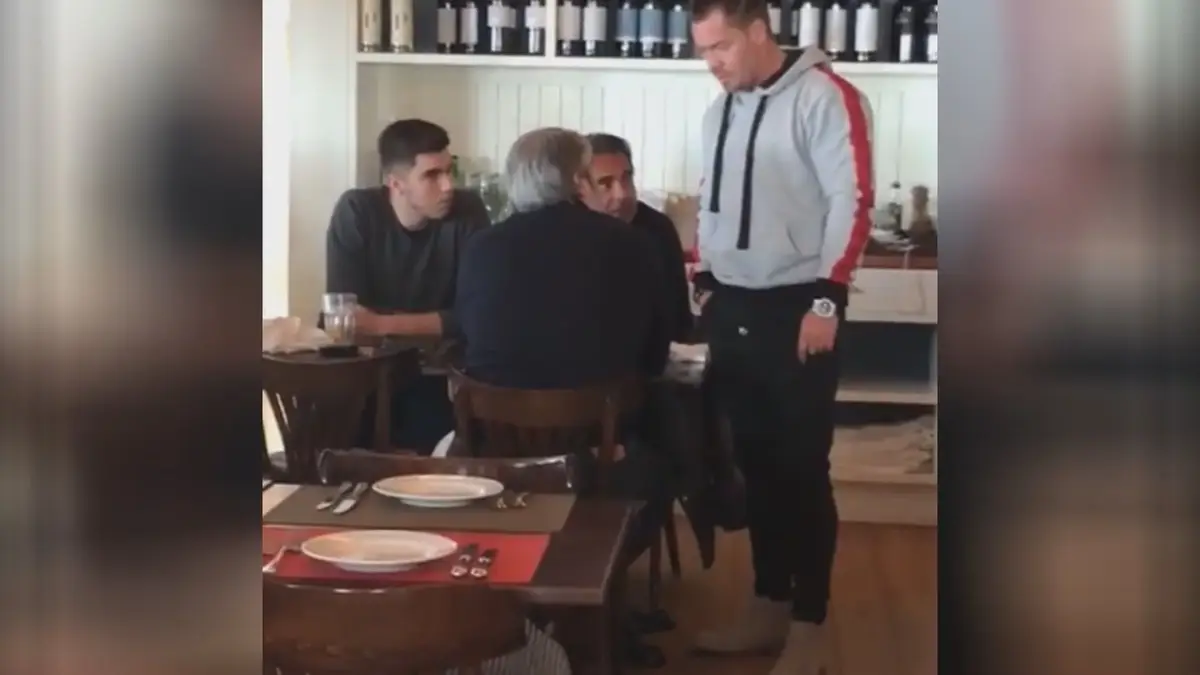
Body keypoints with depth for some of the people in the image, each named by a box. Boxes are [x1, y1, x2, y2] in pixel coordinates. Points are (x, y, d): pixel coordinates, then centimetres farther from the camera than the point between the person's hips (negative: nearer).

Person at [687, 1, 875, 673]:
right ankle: (770, 604, 24)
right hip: (734, 310, 7)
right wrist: (708, 282, 16)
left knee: (803, 469, -1)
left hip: (796, 309, -7)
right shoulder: (721, 110, 13)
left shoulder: (824, 96, -11)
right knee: (757, 464, 13)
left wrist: (826, 299, -18)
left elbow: (852, 200, -15)